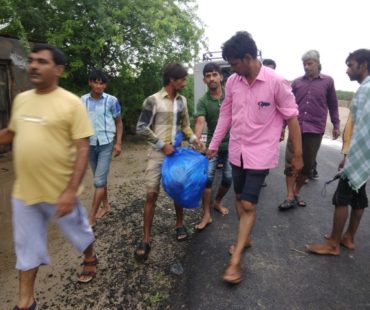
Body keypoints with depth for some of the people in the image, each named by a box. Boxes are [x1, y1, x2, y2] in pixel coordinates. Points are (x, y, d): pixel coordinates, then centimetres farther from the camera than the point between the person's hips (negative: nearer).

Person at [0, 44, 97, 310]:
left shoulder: (71, 103, -13)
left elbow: (82, 149, -16)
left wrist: (71, 190, -22)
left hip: (59, 191, -5)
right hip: (24, 191, 6)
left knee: (79, 231, 18)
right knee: (27, 246, 17)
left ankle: (91, 259, 50)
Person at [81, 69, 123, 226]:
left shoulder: (111, 100, -7)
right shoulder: (83, 100, 1)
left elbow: (119, 122, 1)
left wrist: (118, 143, -6)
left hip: (106, 144, -4)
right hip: (90, 144, 4)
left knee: (99, 180, -6)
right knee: (100, 178, 16)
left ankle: (91, 217, 3)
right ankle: (106, 205, 34)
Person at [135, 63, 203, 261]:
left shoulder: (182, 100, 7)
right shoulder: (153, 100, -11)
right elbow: (141, 128, -12)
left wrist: (193, 139, -1)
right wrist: (162, 145, -15)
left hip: (177, 152, 5)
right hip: (158, 154, -4)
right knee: (152, 194, -3)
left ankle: (180, 225, 35)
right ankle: (146, 239, 8)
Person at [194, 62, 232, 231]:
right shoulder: (203, 101, -7)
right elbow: (200, 122, -21)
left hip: (231, 144, 2)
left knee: (228, 178, 9)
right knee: (207, 178, -7)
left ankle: (217, 203, 35)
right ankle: (206, 215, 4)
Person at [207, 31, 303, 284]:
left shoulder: (277, 82, -14)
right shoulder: (232, 82, 0)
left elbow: (292, 118, -7)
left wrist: (298, 155, -4)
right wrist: (214, 145, 11)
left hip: (261, 153, -5)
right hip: (237, 151, 5)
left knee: (248, 204, -4)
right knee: (240, 199, 16)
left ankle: (235, 260, 8)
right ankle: (246, 238, 40)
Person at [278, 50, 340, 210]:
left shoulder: (328, 81, 5)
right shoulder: (297, 82, 8)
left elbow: (333, 105, 11)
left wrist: (336, 125, 10)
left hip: (315, 130, 0)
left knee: (307, 165, 7)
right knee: (291, 162, -4)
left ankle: (296, 193, 23)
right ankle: (290, 197, 4)